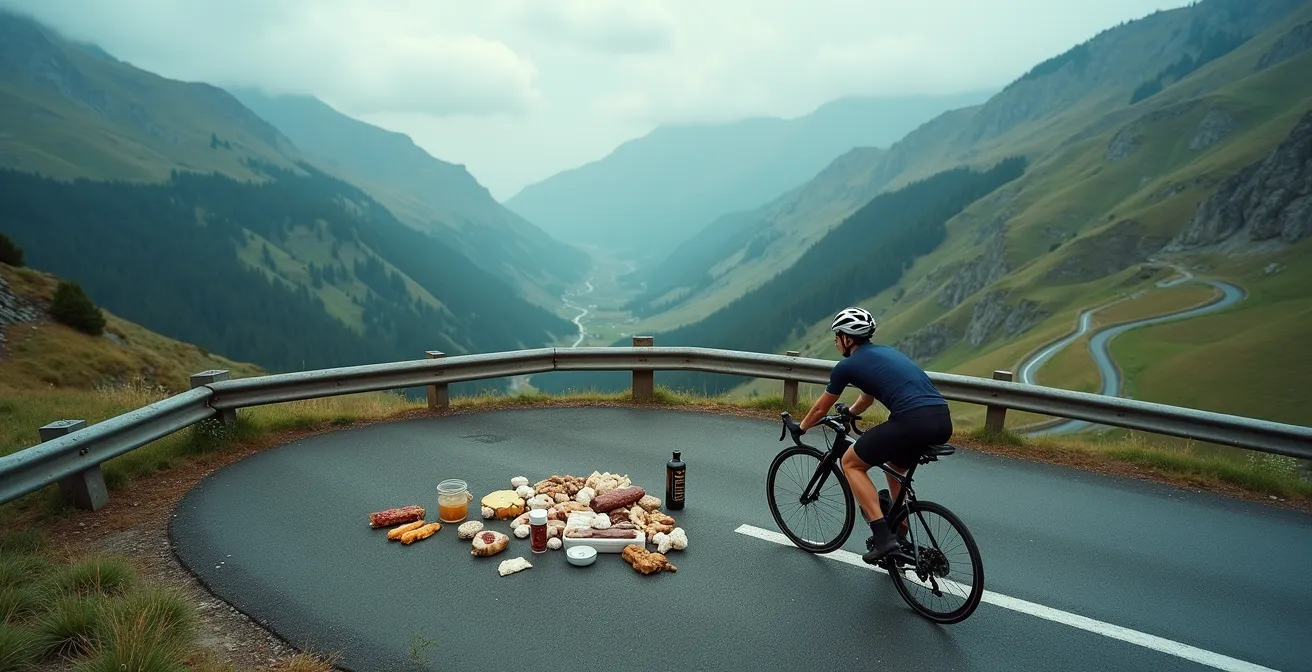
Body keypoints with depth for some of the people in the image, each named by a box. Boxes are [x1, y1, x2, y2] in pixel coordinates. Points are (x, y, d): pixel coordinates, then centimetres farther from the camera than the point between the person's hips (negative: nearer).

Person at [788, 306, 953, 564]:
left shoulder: (847, 365, 7)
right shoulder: (885, 352, 28)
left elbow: (820, 409, 21)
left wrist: (801, 427, 39)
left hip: (912, 421, -8)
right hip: (943, 420, 8)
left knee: (851, 464, 11)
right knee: (895, 468, 33)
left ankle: (882, 537, 2)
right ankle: (900, 538, 37)